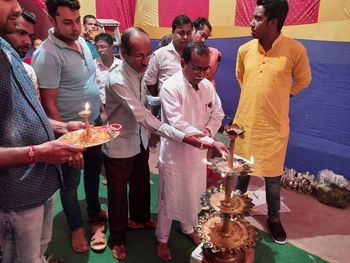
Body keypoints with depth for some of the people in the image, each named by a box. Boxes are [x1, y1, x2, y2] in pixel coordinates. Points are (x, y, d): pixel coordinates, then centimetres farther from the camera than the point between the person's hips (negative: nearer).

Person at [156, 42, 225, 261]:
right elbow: (177, 124, -28)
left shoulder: (208, 86, 0)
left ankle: (189, 229, 47)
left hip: (198, 152, 6)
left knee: (194, 196, 21)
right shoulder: (171, 87, -20)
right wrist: (210, 141, -32)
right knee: (169, 198, 11)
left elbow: (218, 114, 10)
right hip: (175, 152, -5)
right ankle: (162, 239, 33)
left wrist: (209, 129, -11)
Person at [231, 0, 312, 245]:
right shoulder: (244, 50, -4)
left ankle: (274, 218, 36)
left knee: (273, 177, 12)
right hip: (244, 122, 3)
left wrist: (278, 96, 10)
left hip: (274, 127, -3)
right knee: (241, 171, 19)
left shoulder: (295, 50, -14)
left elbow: (303, 80, 5)